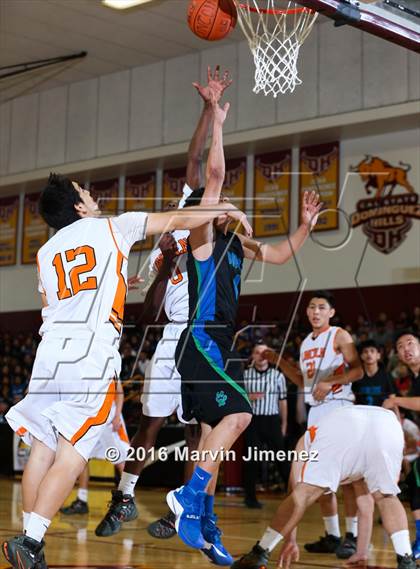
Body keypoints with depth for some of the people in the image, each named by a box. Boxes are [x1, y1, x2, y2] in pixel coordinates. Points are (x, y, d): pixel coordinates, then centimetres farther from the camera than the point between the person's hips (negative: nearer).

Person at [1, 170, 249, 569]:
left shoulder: (45, 252, 21)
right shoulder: (112, 227, 10)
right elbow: (179, 220, 15)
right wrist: (224, 211, 27)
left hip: (51, 347, 5)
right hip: (94, 353, -5)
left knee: (42, 448, 9)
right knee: (71, 456, -7)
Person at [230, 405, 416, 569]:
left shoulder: (309, 437, 42)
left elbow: (297, 495, 34)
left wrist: (288, 539, 37)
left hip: (340, 424, -3)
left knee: (304, 493, 4)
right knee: (386, 498, 23)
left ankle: (260, 554, 0)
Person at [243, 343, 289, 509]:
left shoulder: (278, 375, 6)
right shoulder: (245, 375, 5)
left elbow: (283, 401, 8)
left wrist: (284, 423, 6)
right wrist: (249, 397, -13)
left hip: (272, 420, 0)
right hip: (252, 420, 0)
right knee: (251, 459, 2)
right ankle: (250, 496, 11)